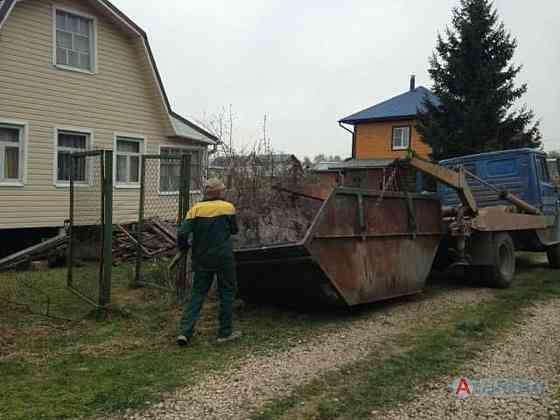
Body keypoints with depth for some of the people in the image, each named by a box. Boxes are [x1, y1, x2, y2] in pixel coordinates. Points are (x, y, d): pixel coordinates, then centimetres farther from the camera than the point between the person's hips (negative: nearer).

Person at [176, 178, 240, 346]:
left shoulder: (196, 209, -3)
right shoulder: (227, 208, -6)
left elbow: (182, 233, -10)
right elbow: (234, 230, 5)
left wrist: (184, 247, 8)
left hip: (201, 259, 3)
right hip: (223, 257, -2)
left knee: (198, 293, 11)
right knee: (227, 292, 12)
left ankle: (185, 331, 2)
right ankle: (225, 332, 17)